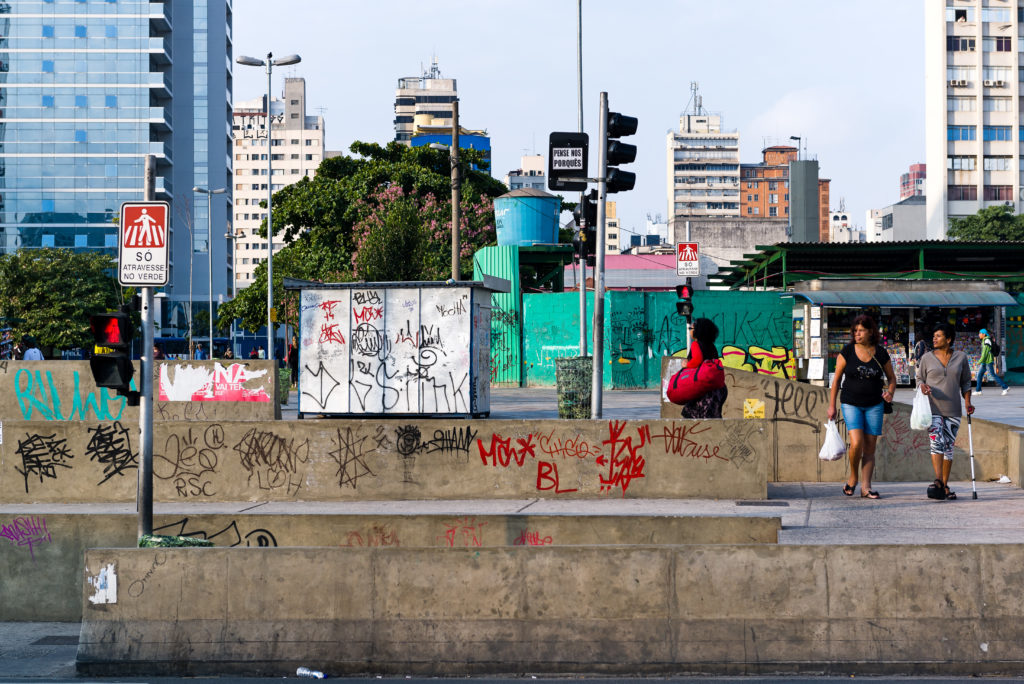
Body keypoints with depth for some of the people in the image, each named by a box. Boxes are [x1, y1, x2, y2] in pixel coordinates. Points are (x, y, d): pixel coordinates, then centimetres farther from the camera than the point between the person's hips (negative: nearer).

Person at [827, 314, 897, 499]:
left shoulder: (880, 353, 1)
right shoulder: (847, 352, -3)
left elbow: (891, 377, 13)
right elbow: (837, 380, 3)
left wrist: (890, 392, -8)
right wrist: (831, 405, 1)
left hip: (874, 405, 2)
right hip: (851, 404, -2)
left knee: (870, 447, 0)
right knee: (856, 443, -17)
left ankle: (866, 487, 2)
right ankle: (852, 477, 7)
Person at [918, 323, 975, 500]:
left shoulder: (961, 358, 8)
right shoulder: (927, 358, 6)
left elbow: (966, 382, 13)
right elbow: (919, 378, 12)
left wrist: (967, 402, 1)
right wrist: (922, 386, -11)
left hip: (953, 410, 2)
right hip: (932, 408, -2)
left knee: (949, 446, 4)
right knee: (936, 442, -19)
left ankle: (945, 484, 12)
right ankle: (938, 480, -28)